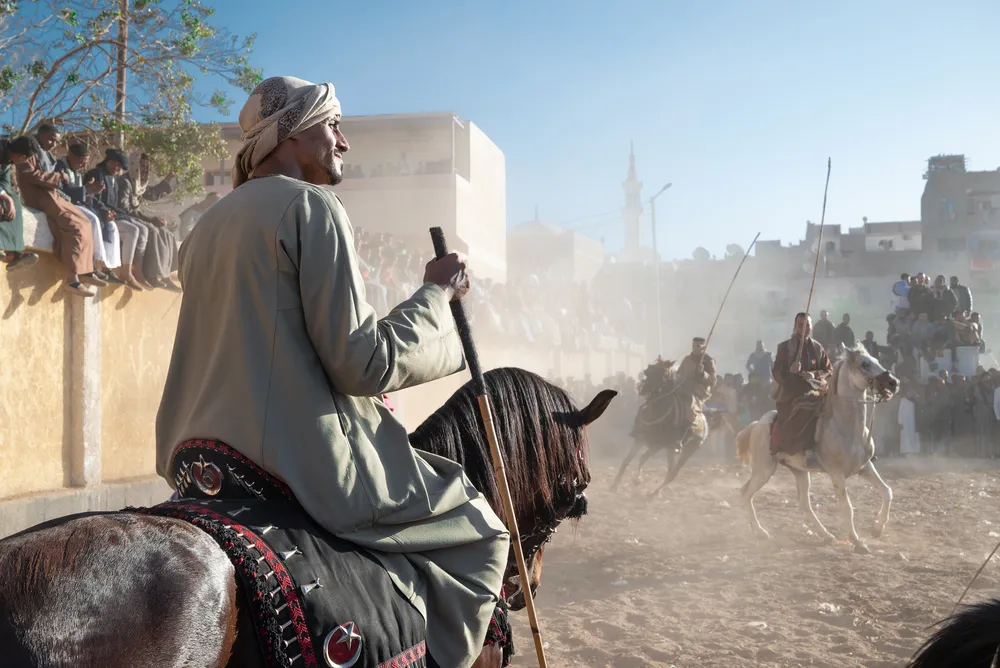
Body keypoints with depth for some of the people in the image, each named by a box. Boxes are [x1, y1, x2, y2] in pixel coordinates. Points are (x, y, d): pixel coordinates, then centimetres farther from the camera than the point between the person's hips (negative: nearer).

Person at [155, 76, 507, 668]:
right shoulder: (312, 205, -11)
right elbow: (363, 363, -16)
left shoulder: (211, 224, 15)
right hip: (306, 462, -9)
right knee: (478, 531, 6)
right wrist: (437, 293, -3)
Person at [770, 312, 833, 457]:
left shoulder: (817, 348, 13)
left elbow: (829, 371, 10)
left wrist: (815, 375, -10)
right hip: (790, 394, -3)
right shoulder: (785, 347, 5)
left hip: (813, 392, 3)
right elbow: (776, 373, -1)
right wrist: (789, 371, -22)